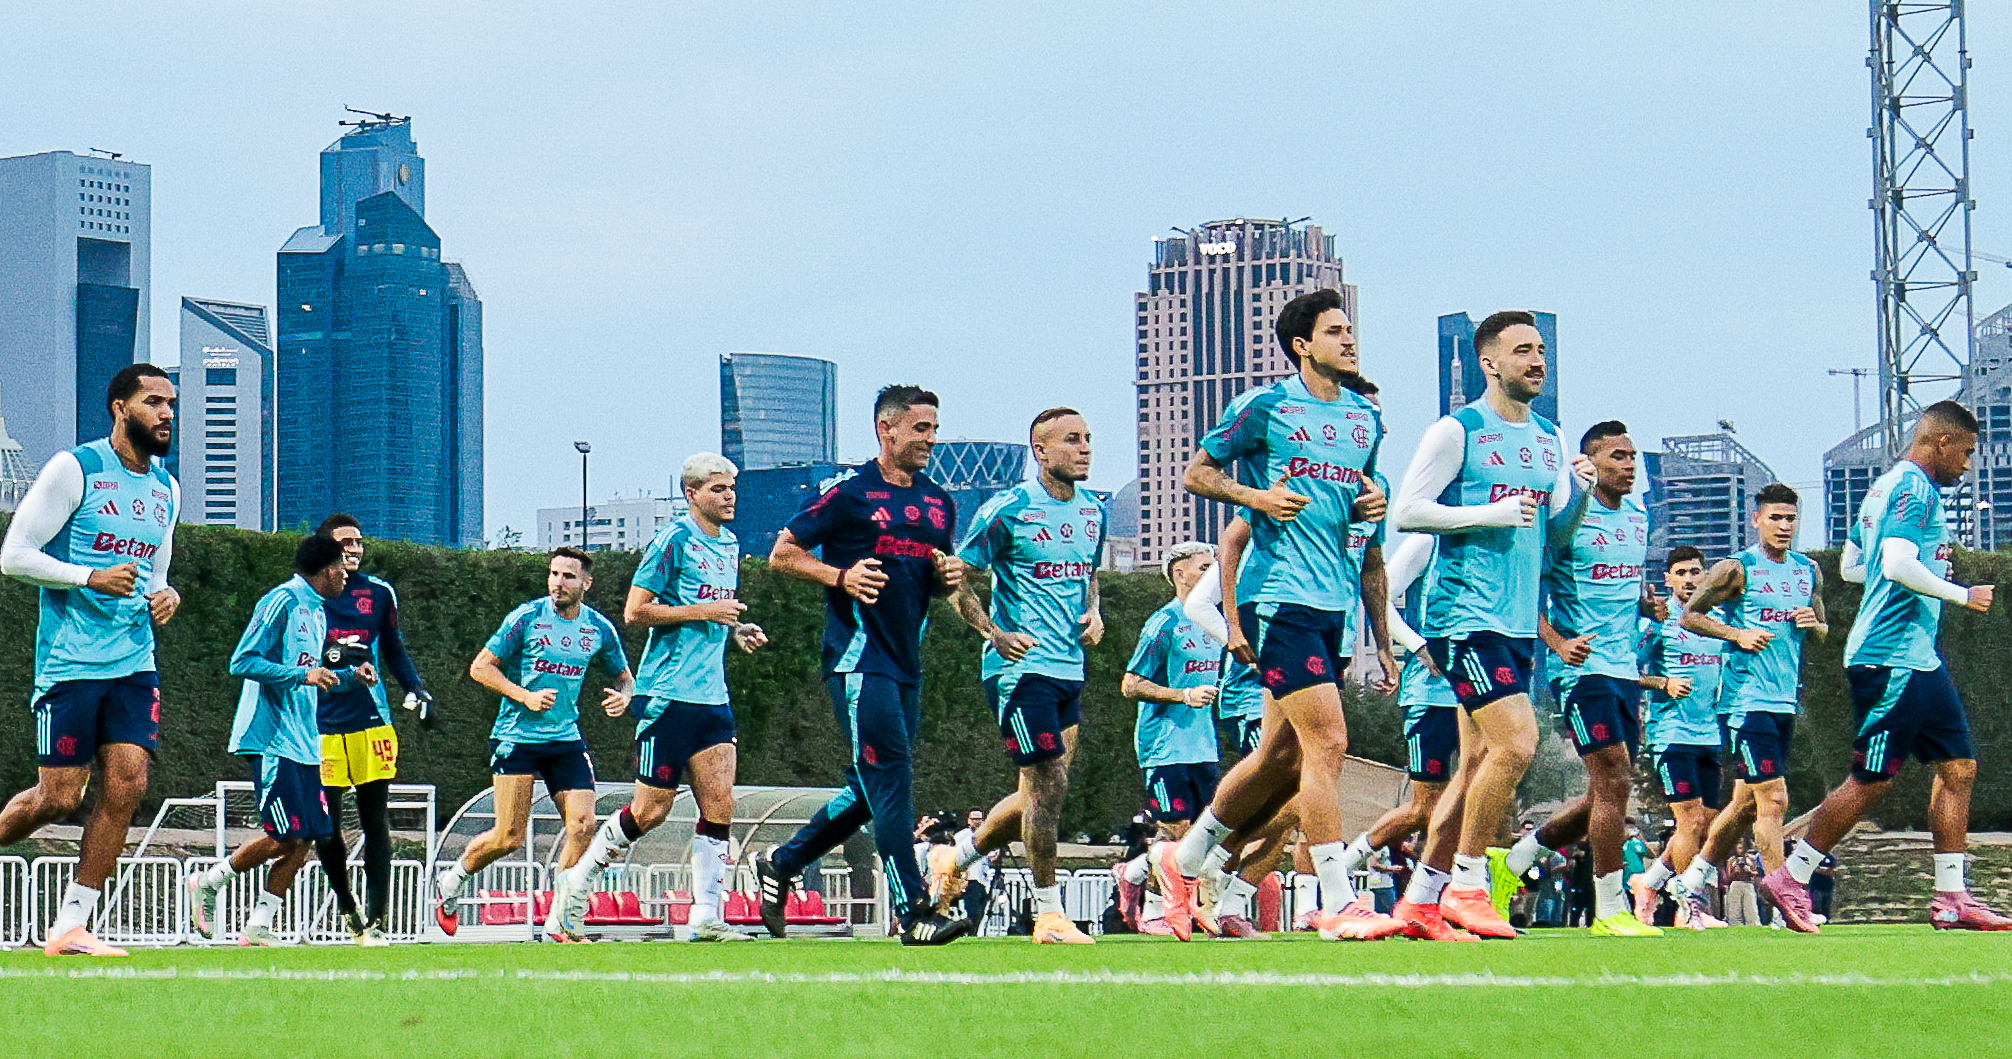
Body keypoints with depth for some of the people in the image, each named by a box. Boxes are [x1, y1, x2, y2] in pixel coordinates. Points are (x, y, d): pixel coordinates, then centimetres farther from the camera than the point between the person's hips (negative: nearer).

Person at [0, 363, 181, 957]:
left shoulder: (167, 489, 15)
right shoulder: (73, 469, -6)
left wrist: (164, 598, 5)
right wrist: (91, 578, -18)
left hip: (135, 662, 6)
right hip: (70, 661, -6)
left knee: (127, 784, -7)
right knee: (59, 797, -7)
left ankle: (70, 928, -2)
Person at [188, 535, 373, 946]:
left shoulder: (317, 611, 20)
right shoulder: (282, 602, -10)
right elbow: (242, 662, -16)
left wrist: (350, 675, 17)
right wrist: (303, 674, -21)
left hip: (304, 743, 9)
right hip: (271, 738, -9)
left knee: (305, 839, 1)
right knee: (285, 837, -12)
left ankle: (258, 926, 5)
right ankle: (207, 883, 7)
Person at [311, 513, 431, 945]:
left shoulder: (380, 593, 11)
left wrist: (417, 688, 6)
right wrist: (329, 658, -15)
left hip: (371, 720, 2)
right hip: (321, 724, -2)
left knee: (375, 820, -1)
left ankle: (375, 918, 1)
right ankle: (344, 901, 22)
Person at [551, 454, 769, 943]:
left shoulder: (729, 545, 16)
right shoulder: (674, 540, -9)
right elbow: (635, 611, -13)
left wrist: (736, 629, 9)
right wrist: (704, 612, -16)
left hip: (713, 696, 7)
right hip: (667, 695, -7)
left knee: (719, 806, -4)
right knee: (651, 810, -3)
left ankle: (705, 918, -3)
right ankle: (577, 881, 15)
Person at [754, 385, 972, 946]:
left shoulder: (939, 503, 15)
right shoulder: (850, 491, -6)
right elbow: (782, 553, -2)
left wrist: (947, 577, 3)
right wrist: (841, 575, -17)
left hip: (906, 662, 8)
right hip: (859, 657, -8)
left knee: (872, 790, 11)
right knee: (891, 780, -13)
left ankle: (781, 864, 28)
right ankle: (913, 912, -13)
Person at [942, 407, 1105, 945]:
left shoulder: (1091, 511, 13)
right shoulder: (1007, 510, -9)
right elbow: (956, 580, -5)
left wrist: (1094, 613, 7)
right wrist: (995, 633, -16)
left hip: (1070, 669, 8)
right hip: (1021, 665, -8)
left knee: (1041, 794, 11)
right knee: (1049, 784, -11)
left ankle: (958, 859, 33)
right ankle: (1049, 914, -3)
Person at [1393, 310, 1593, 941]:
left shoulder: (1548, 439, 16)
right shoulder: (1457, 432, -5)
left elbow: (1554, 537, 20)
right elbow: (1406, 512, -10)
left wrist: (1580, 493, 1)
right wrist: (1491, 514, -16)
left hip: (1518, 622, 8)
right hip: (1465, 614, -8)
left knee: (1481, 765, 6)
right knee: (1516, 742, -18)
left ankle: (1420, 901, 12)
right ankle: (1466, 887, -8)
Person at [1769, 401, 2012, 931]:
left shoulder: (1886, 486, 19)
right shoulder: (1914, 487, -12)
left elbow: (1850, 566, 25)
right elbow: (1898, 565, -24)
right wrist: (1962, 594, -14)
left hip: (1918, 656, 11)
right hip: (1893, 656, -11)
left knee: (1958, 766, 7)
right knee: (1872, 780, -6)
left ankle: (1951, 897, 7)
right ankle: (1789, 879, 2)